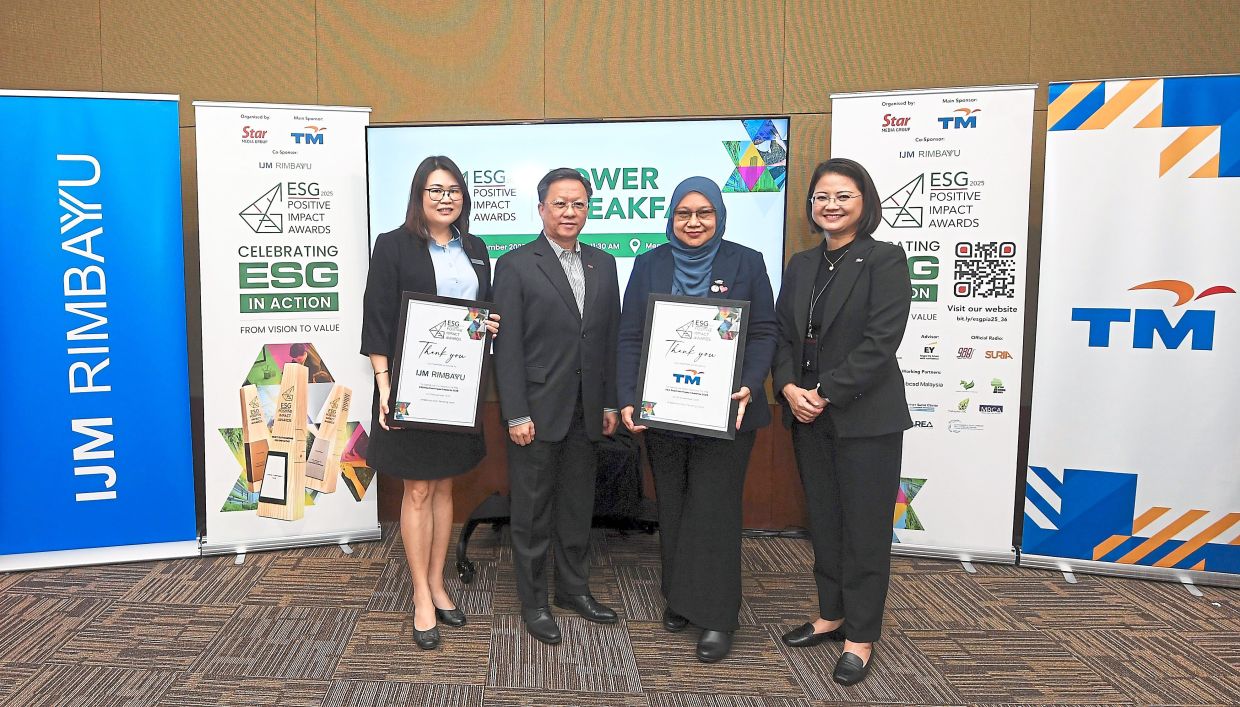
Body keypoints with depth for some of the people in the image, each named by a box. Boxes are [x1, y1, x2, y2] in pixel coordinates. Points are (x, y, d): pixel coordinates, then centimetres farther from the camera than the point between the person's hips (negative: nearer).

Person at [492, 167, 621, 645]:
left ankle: (574, 588, 33)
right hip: (537, 410, -5)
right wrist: (516, 414, -13)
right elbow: (507, 347, -9)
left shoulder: (602, 264, 9)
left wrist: (610, 403, 8)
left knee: (578, 506, 16)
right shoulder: (515, 265, -6)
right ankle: (534, 601, 22)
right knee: (533, 511, 7)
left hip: (586, 411, 5)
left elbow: (611, 338, 10)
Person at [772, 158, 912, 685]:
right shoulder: (800, 265, 11)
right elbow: (783, 335, 9)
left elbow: (880, 342, -16)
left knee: (864, 527, 5)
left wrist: (826, 393, -18)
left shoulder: (885, 260, -8)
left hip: (865, 418, -5)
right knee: (823, 521, 15)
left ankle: (861, 637, 19)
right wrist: (789, 387, -9)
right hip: (807, 416, 6)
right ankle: (831, 615, 32)